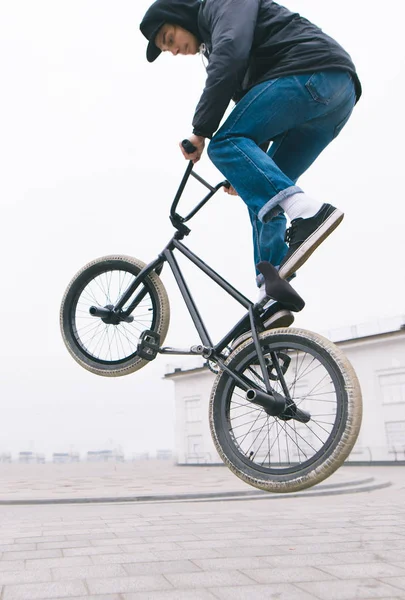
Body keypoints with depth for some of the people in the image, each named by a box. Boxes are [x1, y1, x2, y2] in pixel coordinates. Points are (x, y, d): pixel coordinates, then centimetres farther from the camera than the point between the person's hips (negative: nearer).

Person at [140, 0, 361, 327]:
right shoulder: (214, 44, 33)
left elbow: (230, 56, -14)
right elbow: (256, 126, 31)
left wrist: (200, 131, -14)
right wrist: (244, 171, 25)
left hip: (315, 71, -9)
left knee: (226, 143, -16)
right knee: (261, 193, 6)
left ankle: (307, 212, -35)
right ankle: (274, 290, -1)